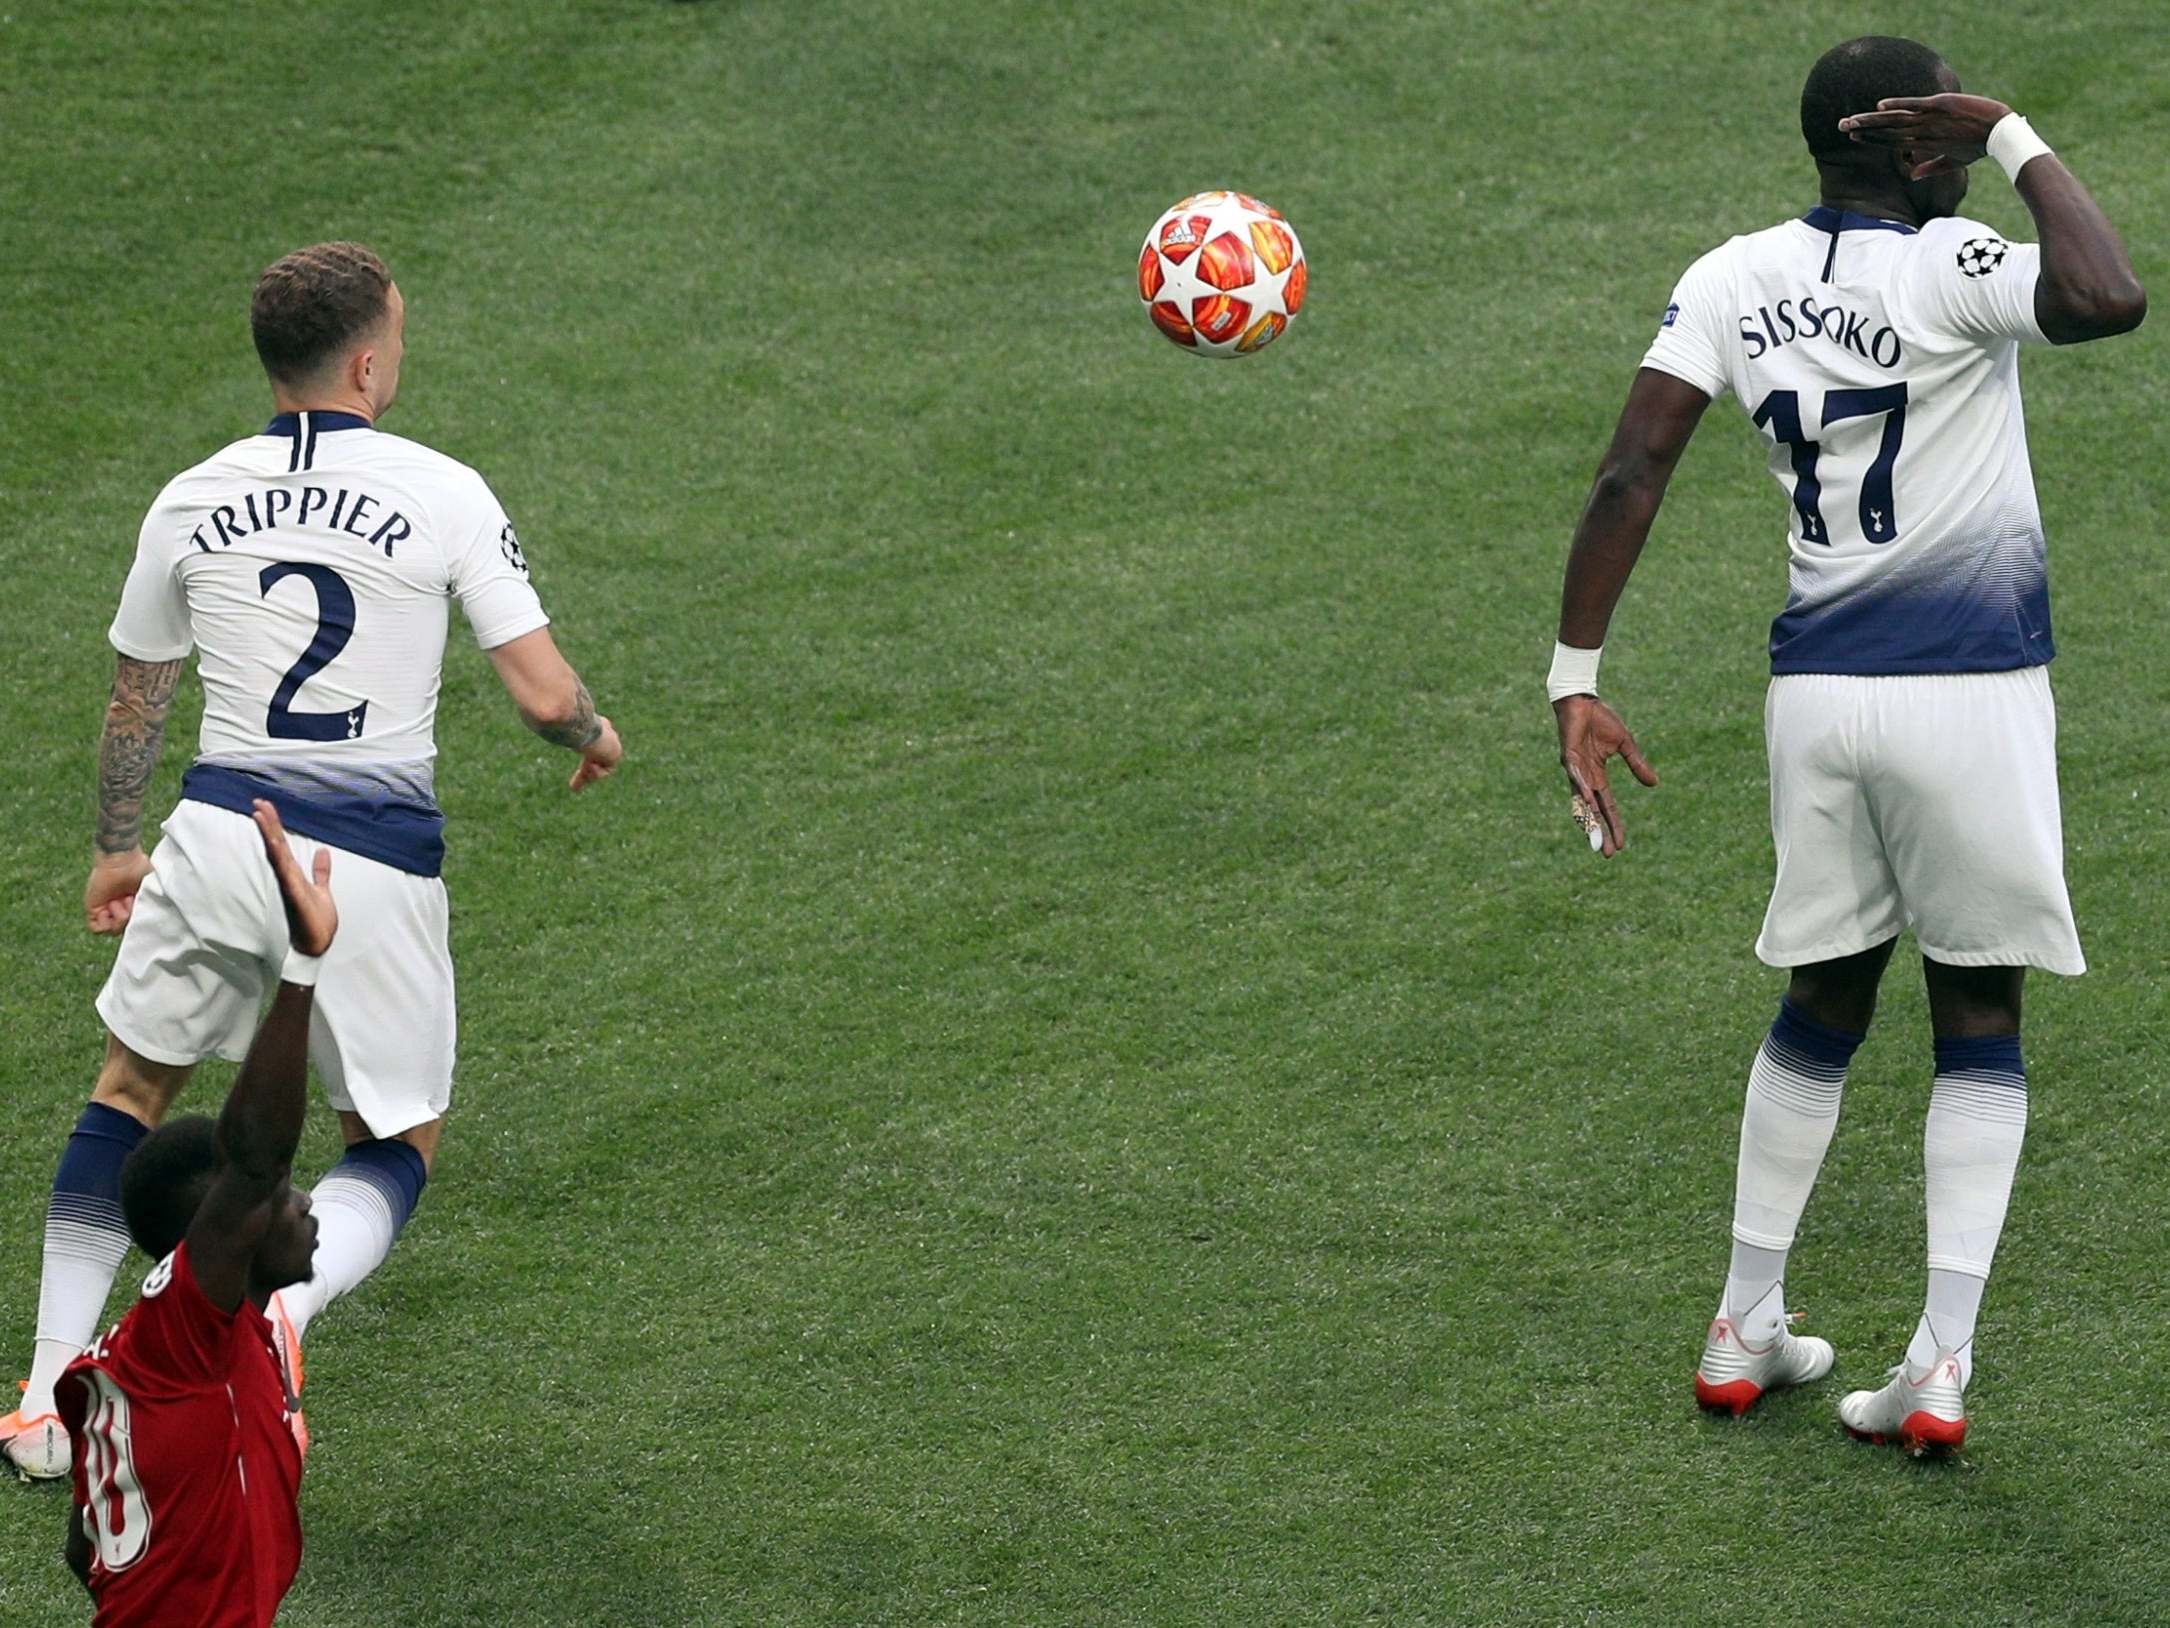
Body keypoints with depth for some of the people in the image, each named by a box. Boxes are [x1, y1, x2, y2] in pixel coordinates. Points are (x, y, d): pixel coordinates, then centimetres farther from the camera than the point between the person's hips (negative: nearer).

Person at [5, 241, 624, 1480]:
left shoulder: (193, 502, 5)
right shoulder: (443, 494, -7)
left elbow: (136, 702, 17)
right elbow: (544, 693, -11)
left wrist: (119, 847, 33)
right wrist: (596, 734, 13)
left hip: (221, 832, 3)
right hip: (376, 858, -3)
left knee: (133, 1089, 24)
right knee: (401, 1143, 15)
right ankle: (283, 1300, -18)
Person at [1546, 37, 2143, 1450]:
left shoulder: (1733, 284, 3)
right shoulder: (1946, 273, -13)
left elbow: (1631, 475, -3)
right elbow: (2108, 299, -32)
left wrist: (1578, 677, -1)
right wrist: (2019, 142, -18)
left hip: (1817, 695, 5)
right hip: (1971, 692, -5)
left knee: (1824, 1003, 21)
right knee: (1980, 1025, 6)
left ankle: (1746, 1330, 26)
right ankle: (1940, 1363, -2)